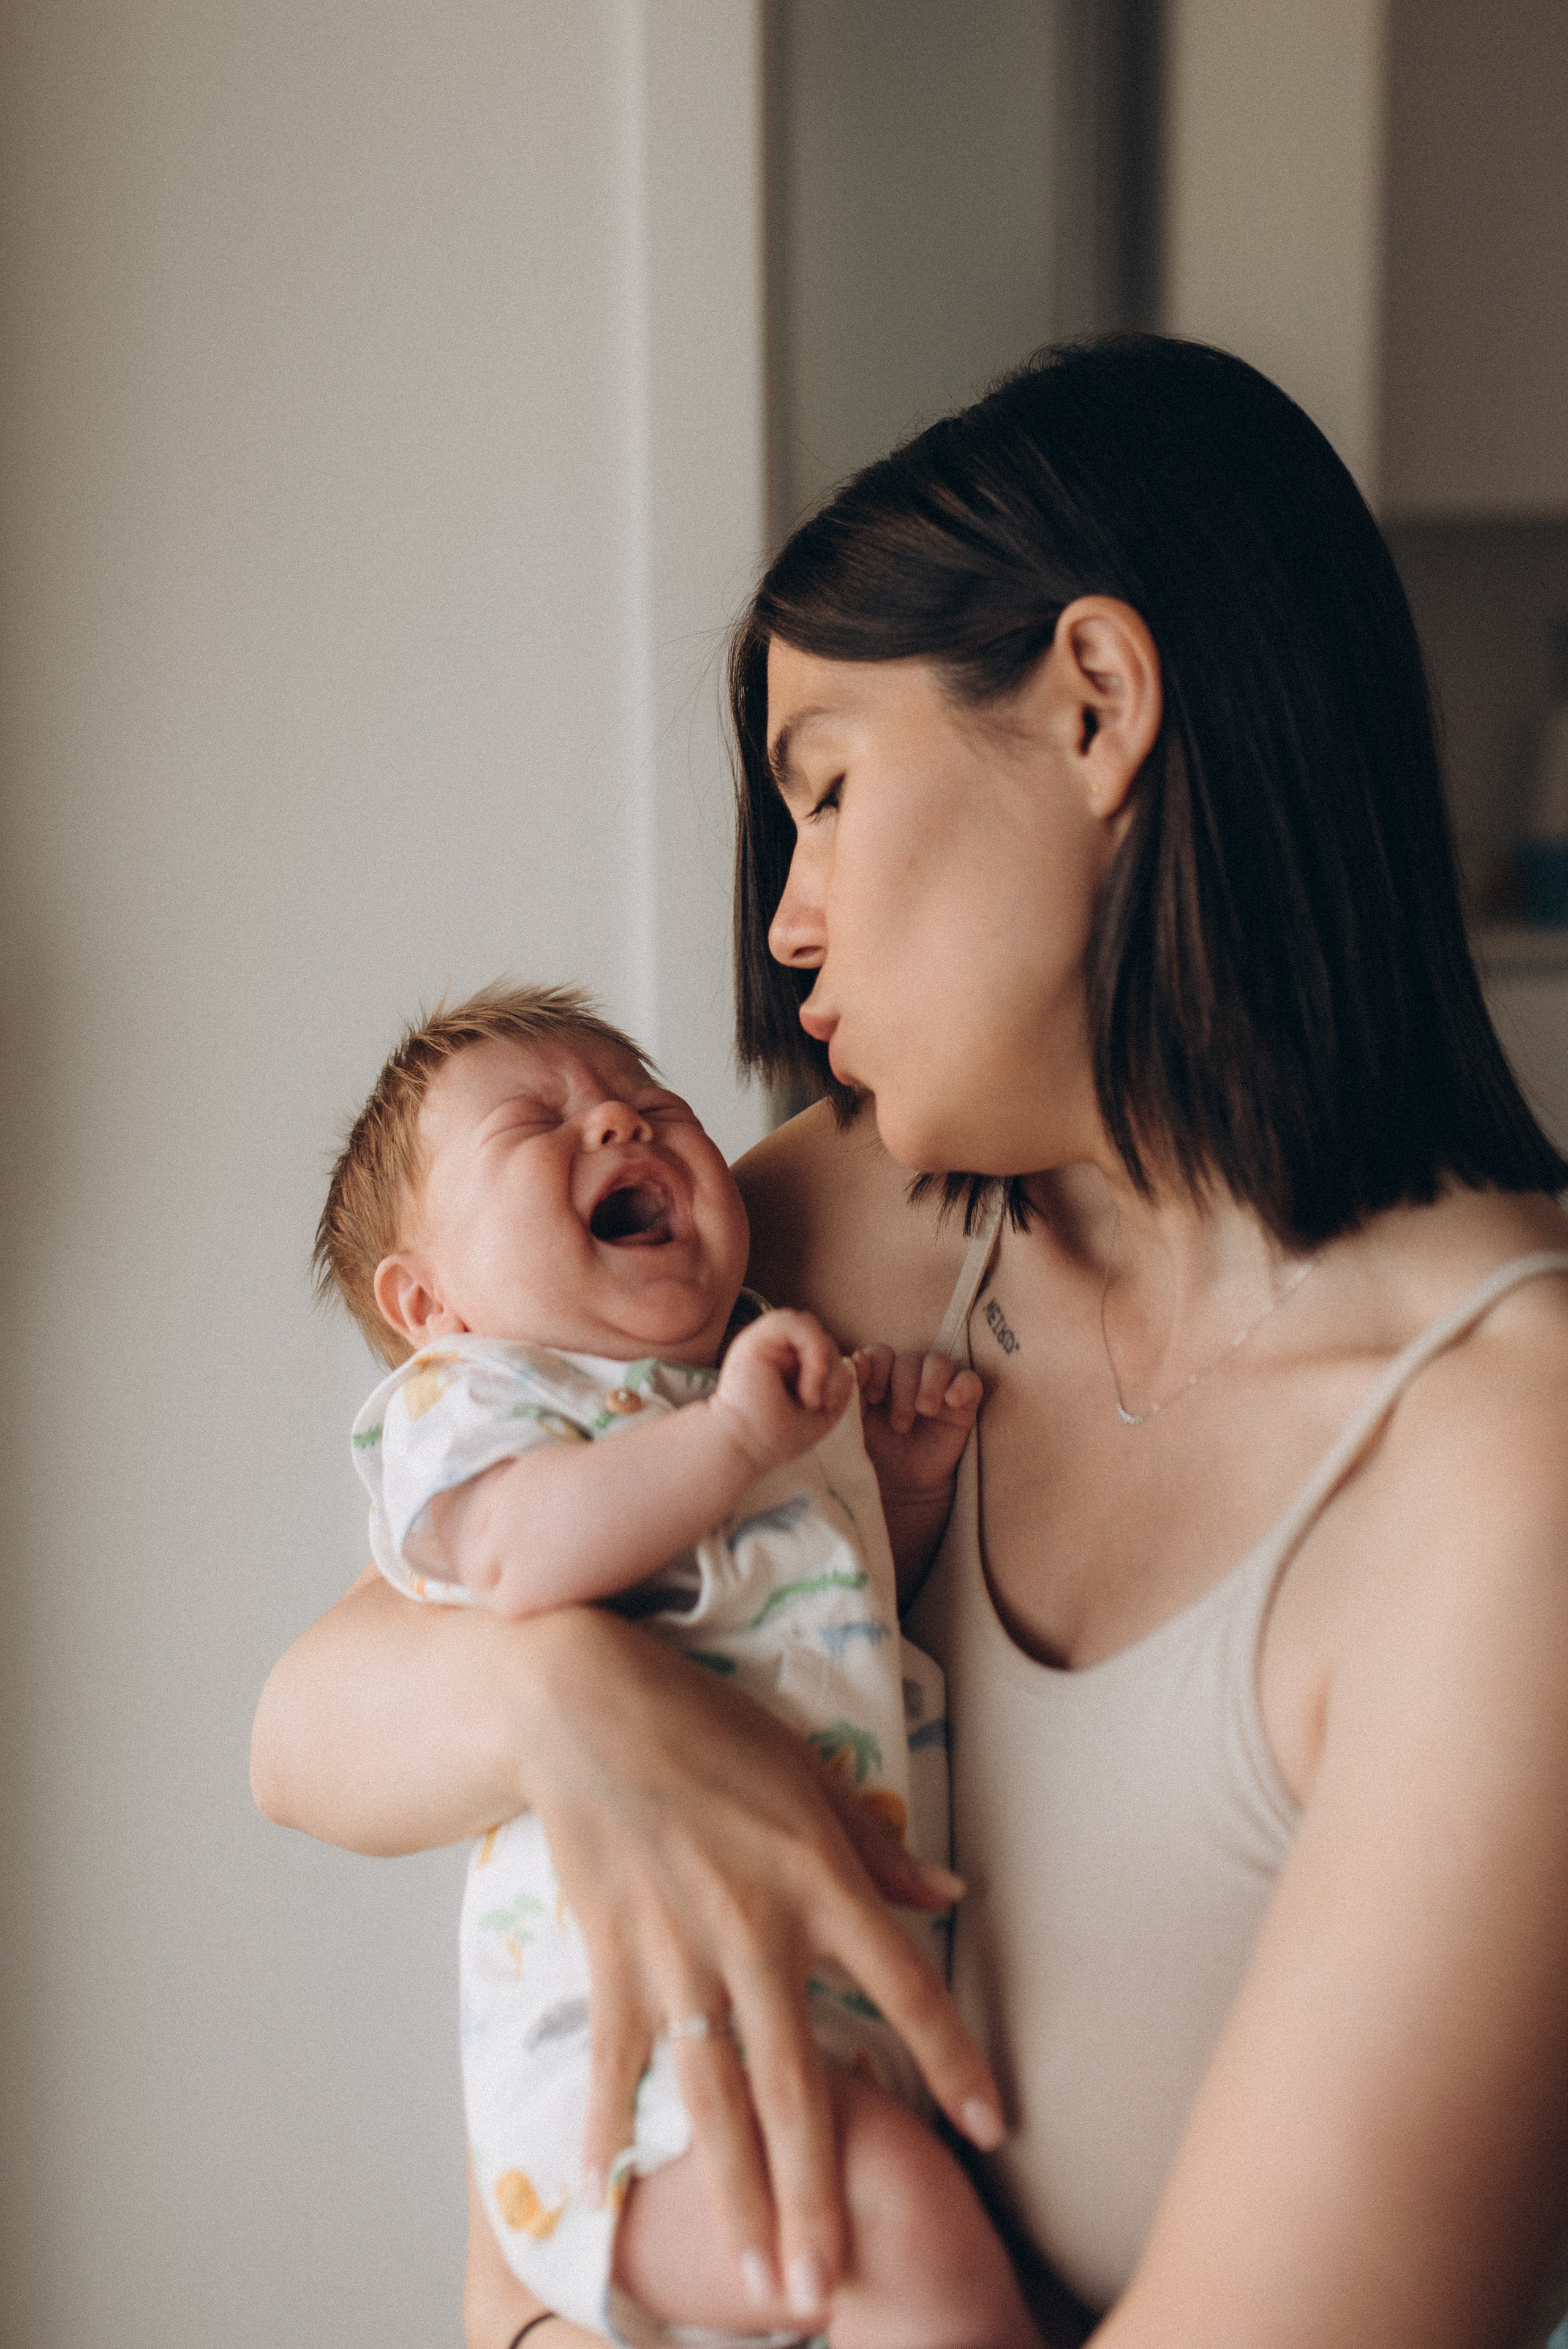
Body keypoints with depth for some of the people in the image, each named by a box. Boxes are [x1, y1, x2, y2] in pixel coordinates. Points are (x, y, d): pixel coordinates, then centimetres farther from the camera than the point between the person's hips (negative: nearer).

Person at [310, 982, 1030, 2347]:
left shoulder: (788, 1379, 23)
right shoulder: (468, 1393, 0)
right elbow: (517, 1551, -24)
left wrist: (911, 1477, 16)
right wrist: (738, 1433, -24)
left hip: (877, 2002, 8)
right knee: (907, 2220, -28)